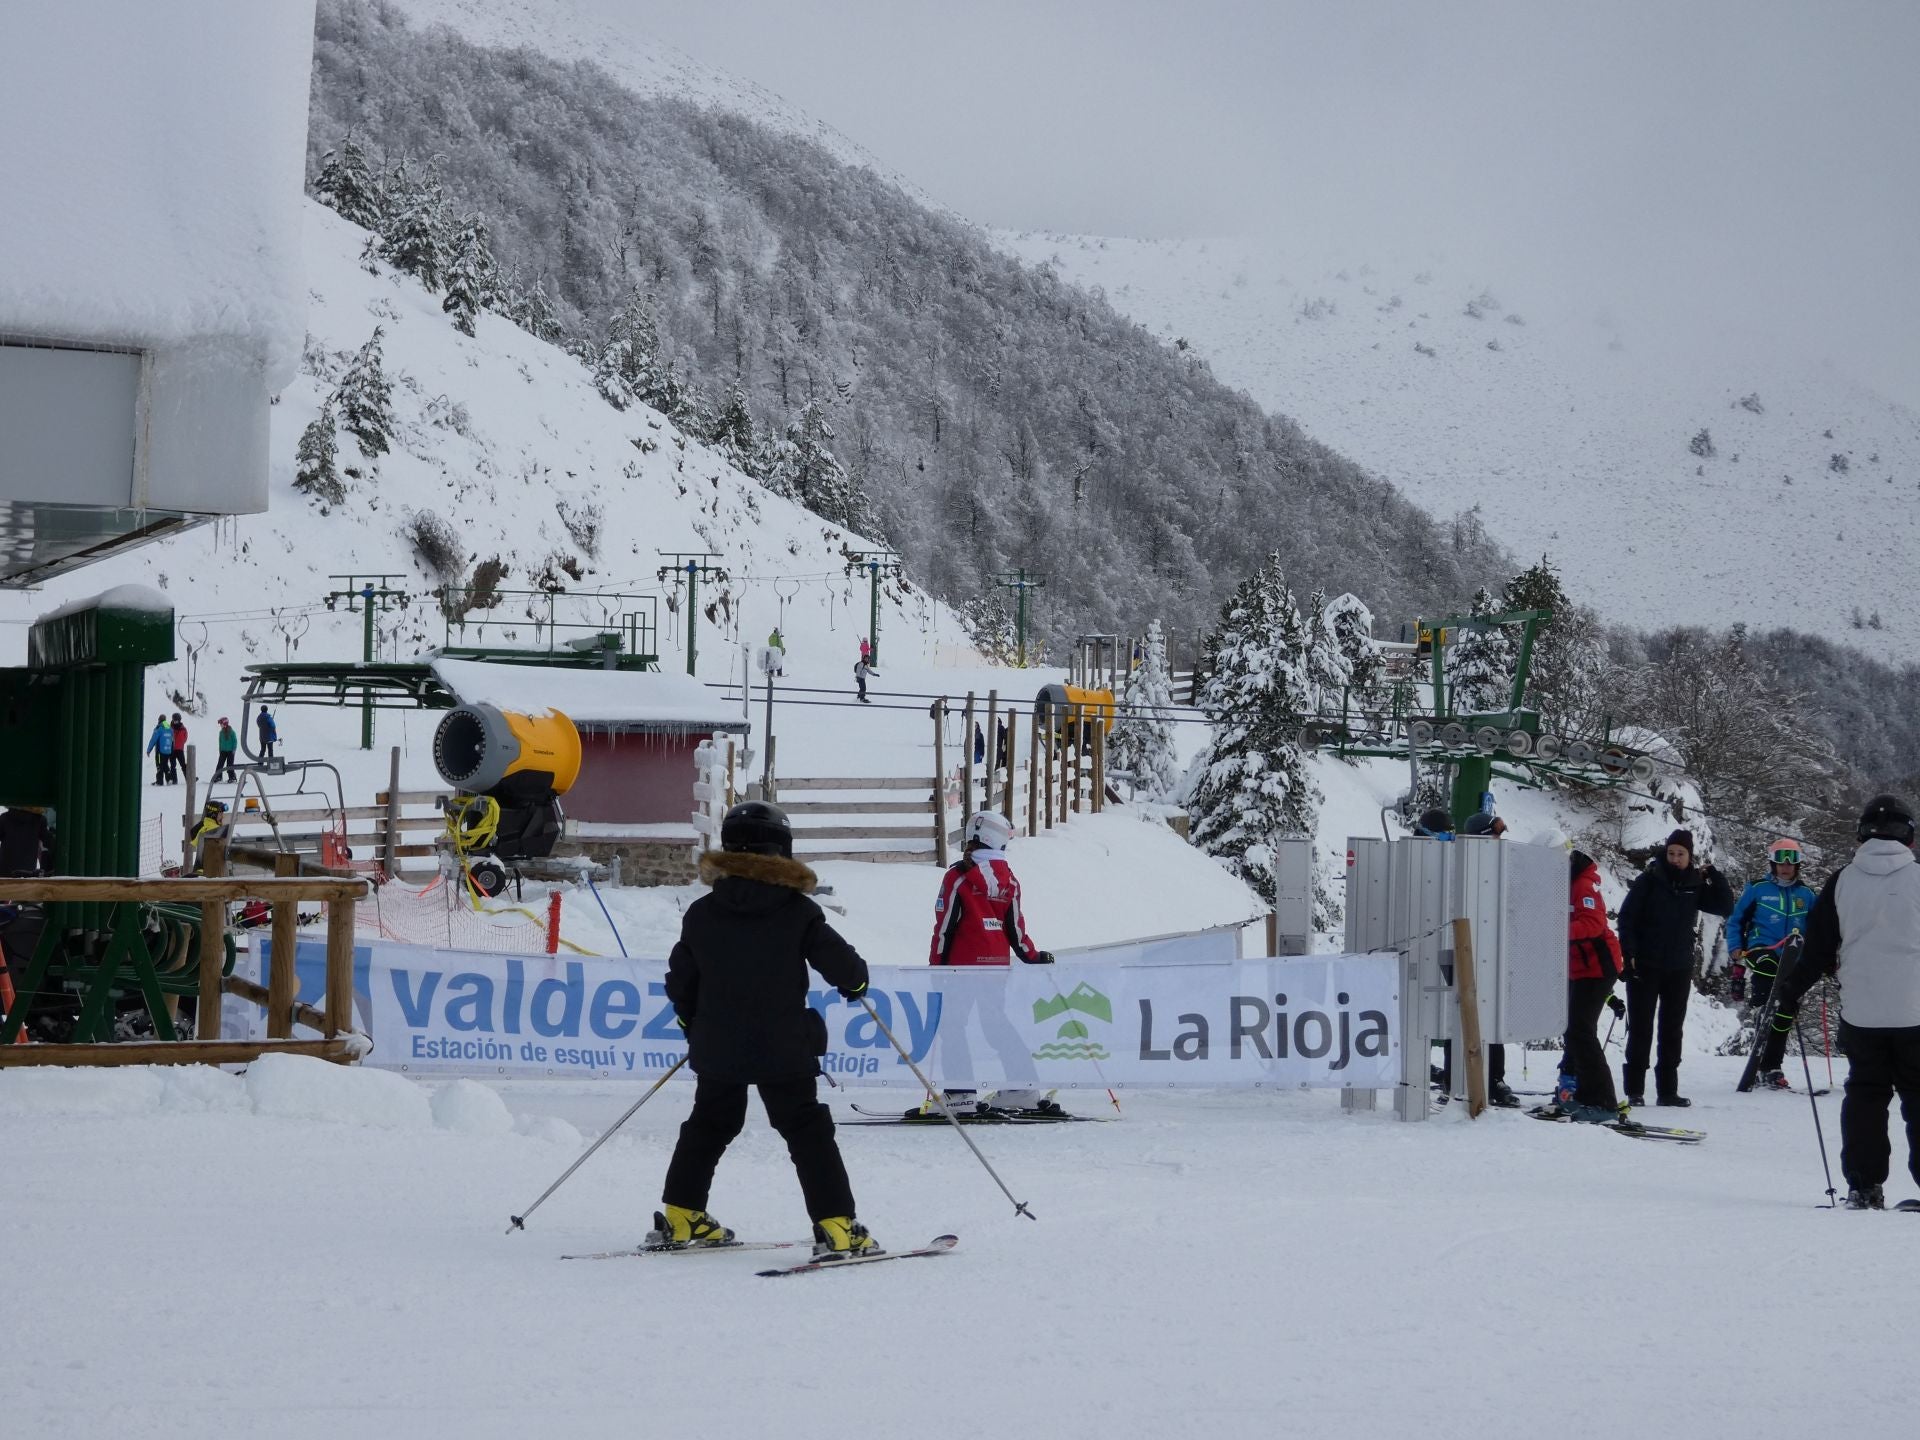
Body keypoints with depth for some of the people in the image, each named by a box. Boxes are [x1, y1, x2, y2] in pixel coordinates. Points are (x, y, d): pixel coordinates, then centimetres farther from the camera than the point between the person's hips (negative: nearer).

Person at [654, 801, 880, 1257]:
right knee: (808, 1133, 0)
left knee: (708, 1126, 20)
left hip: (717, 1048, 4)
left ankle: (680, 1218, 22)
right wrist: (856, 981, 15)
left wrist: (694, 1024, 24)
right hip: (783, 1050, -4)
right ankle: (836, 1227, -7)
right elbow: (841, 963, -8)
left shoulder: (702, 913, 1)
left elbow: (679, 981, 6)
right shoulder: (797, 911, -9)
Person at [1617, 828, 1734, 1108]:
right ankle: (1635, 1090, 0)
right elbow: (1627, 915, -4)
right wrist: (1629, 953, -12)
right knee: (1641, 1027, -2)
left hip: (1679, 969, 3)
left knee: (1672, 1030, 7)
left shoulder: (1695, 884, 5)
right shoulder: (1650, 879, -4)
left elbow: (1726, 907, 2)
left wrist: (1714, 876, -7)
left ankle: (1667, 1090, 12)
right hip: (1645, 966, -3)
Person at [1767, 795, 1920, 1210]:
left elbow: (1816, 951, 3)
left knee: (1864, 1096, 10)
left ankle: (1863, 1186, 4)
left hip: (1860, 1012, 2)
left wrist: (1788, 995, 12)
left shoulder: (1842, 882, 1)